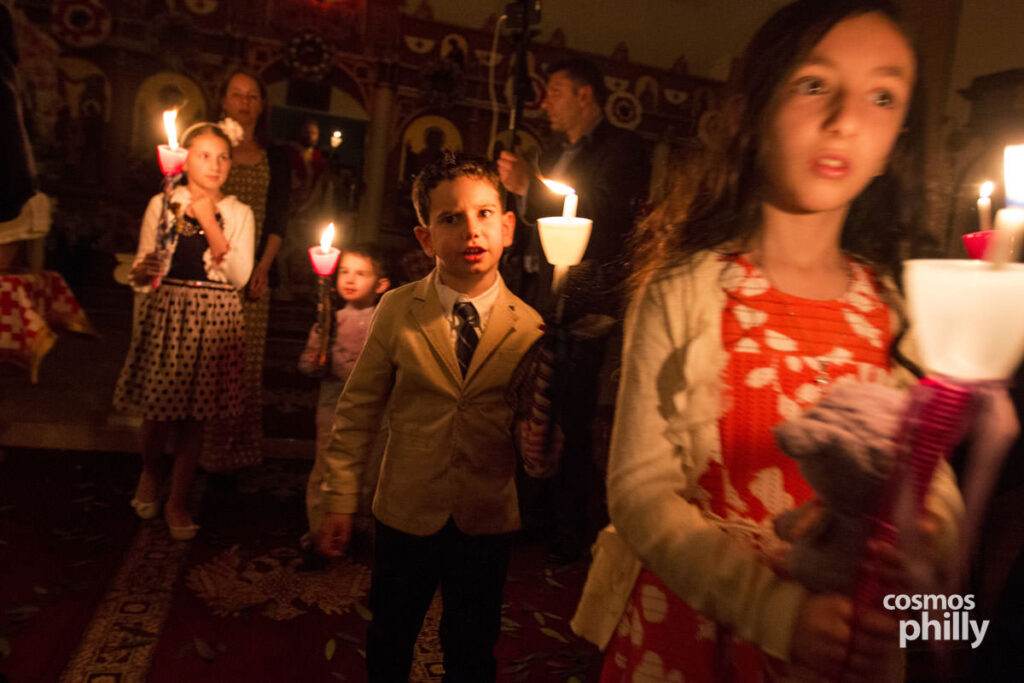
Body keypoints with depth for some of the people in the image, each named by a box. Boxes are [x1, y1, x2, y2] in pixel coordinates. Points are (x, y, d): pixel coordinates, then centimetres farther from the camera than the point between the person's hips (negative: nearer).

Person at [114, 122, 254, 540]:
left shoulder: (238, 213, 5)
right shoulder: (162, 204, 4)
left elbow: (240, 277, -7)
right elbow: (141, 274, 4)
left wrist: (211, 224, -12)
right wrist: (142, 272, -20)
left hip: (214, 321, 0)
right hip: (167, 314, 0)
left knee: (195, 414, 4)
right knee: (158, 408, 5)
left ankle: (177, 501, 21)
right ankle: (149, 473, 37)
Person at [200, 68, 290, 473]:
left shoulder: (275, 158, 13)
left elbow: (278, 218, 7)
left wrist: (264, 266, -5)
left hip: (254, 271, 2)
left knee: (245, 360, 1)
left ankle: (234, 447, 12)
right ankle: (201, 447, 7)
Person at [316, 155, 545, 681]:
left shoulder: (528, 326, -8)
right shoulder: (397, 310, -7)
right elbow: (357, 410, -3)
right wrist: (340, 500, -2)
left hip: (487, 522, 0)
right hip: (405, 514, 1)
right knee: (389, 641, 23)